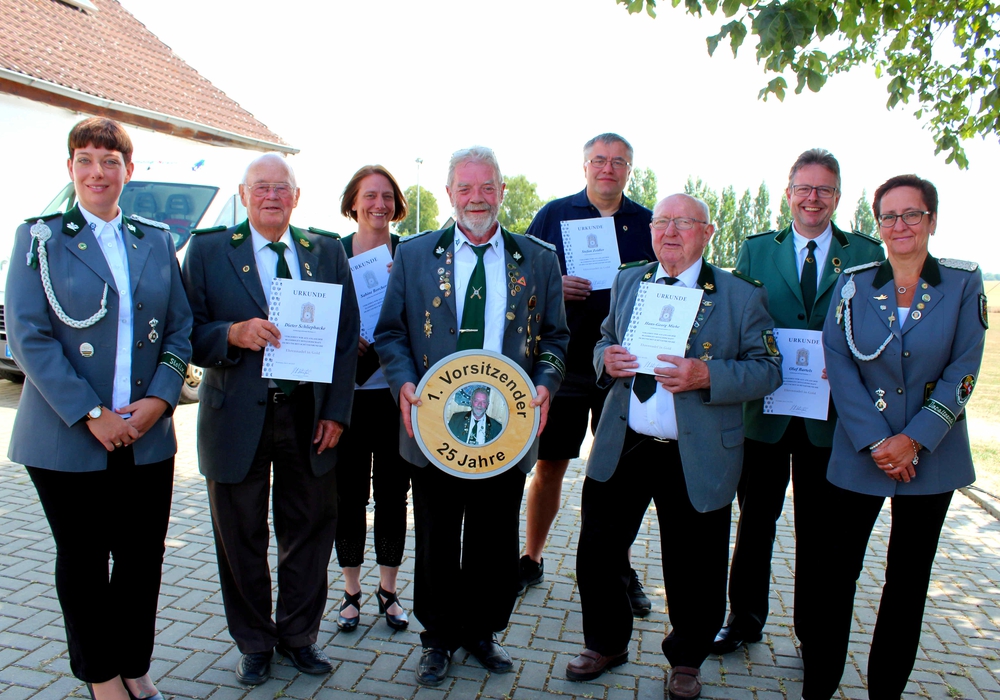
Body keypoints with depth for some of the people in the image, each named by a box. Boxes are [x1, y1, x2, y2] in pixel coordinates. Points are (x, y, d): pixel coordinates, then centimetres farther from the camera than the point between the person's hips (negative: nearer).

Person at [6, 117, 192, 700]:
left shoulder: (156, 241, 9)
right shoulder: (41, 238, 0)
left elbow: (181, 328, 7)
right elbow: (28, 336, -8)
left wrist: (159, 399, -8)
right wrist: (90, 415, -15)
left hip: (147, 437, 3)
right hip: (68, 439, -2)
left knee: (143, 558, 10)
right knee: (83, 562, 12)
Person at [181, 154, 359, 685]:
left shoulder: (327, 251, 7)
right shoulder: (208, 250, 2)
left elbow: (347, 337, 5)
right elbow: (188, 335, -2)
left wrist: (336, 413, -3)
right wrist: (233, 334, -23)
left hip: (309, 417, 2)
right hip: (237, 418, -1)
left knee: (310, 533, 12)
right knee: (242, 540, 11)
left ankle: (298, 634, 33)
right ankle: (255, 643, 32)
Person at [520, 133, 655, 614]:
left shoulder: (647, 224, 7)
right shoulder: (554, 215, 5)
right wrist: (552, 286, -15)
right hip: (563, 363, -1)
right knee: (548, 466, 6)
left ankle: (620, 569, 26)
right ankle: (532, 559, 26)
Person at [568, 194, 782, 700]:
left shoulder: (741, 296, -3)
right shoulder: (626, 283, 10)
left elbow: (767, 369, -5)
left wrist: (707, 376, -21)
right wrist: (605, 358, -5)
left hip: (697, 459, -3)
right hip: (621, 448, 4)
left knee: (693, 569, 10)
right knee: (597, 553, 11)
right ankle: (606, 644, 36)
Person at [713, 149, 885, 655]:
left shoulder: (867, 253, 3)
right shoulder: (756, 250, 6)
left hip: (830, 416, 0)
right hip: (765, 410, 1)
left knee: (819, 530, 11)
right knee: (755, 521, 12)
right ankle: (745, 619, 30)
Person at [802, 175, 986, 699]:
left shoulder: (963, 284, -1)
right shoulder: (854, 284, 1)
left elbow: (962, 372, -5)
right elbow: (838, 364, -5)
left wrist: (913, 439, -14)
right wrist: (875, 441, -13)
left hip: (931, 455, 0)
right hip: (858, 454, 0)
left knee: (909, 578, 11)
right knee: (836, 569, 2)